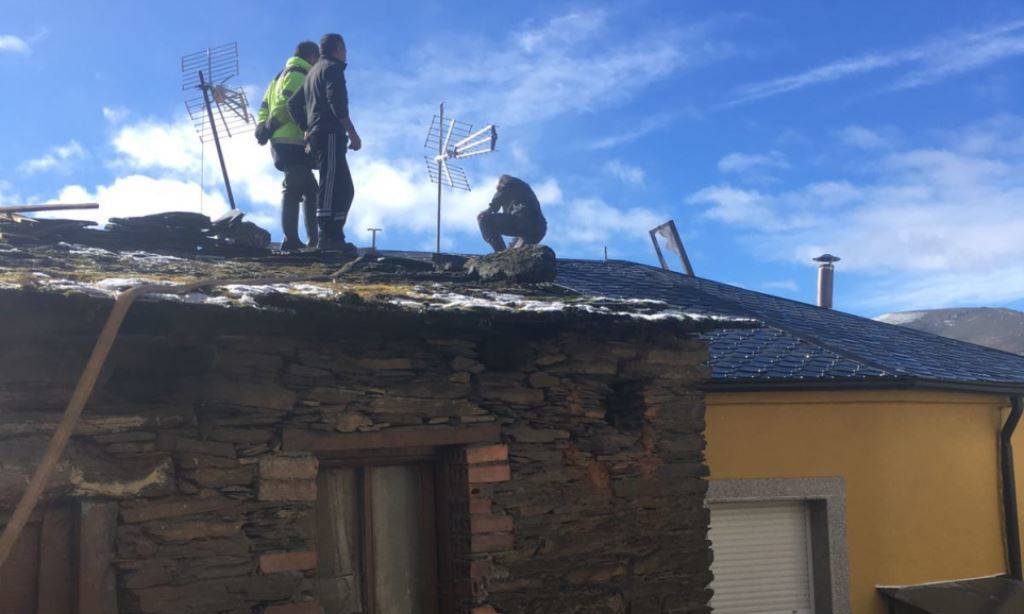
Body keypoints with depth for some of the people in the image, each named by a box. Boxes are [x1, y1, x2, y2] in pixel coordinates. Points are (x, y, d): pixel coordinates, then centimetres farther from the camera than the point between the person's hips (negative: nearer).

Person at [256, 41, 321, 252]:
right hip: (292, 142, -10)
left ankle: (314, 239, 12)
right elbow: (286, 104, -19)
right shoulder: (299, 74, -4)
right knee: (294, 188, -12)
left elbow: (265, 106, 20)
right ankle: (291, 240, -15)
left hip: (282, 142, 10)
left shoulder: (282, 75, 27)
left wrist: (262, 128, 8)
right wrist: (270, 128, -15)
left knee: (310, 188, 13)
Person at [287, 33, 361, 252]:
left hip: (316, 136, 10)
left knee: (345, 189, 10)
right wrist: (352, 133, -17)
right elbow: (337, 102, -15)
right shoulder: (332, 68, -1)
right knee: (332, 185, -15)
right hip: (330, 135, -10)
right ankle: (327, 238, -22)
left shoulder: (313, 72, 28)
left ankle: (335, 237, 6)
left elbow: (294, 104, 28)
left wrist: (307, 130, 25)